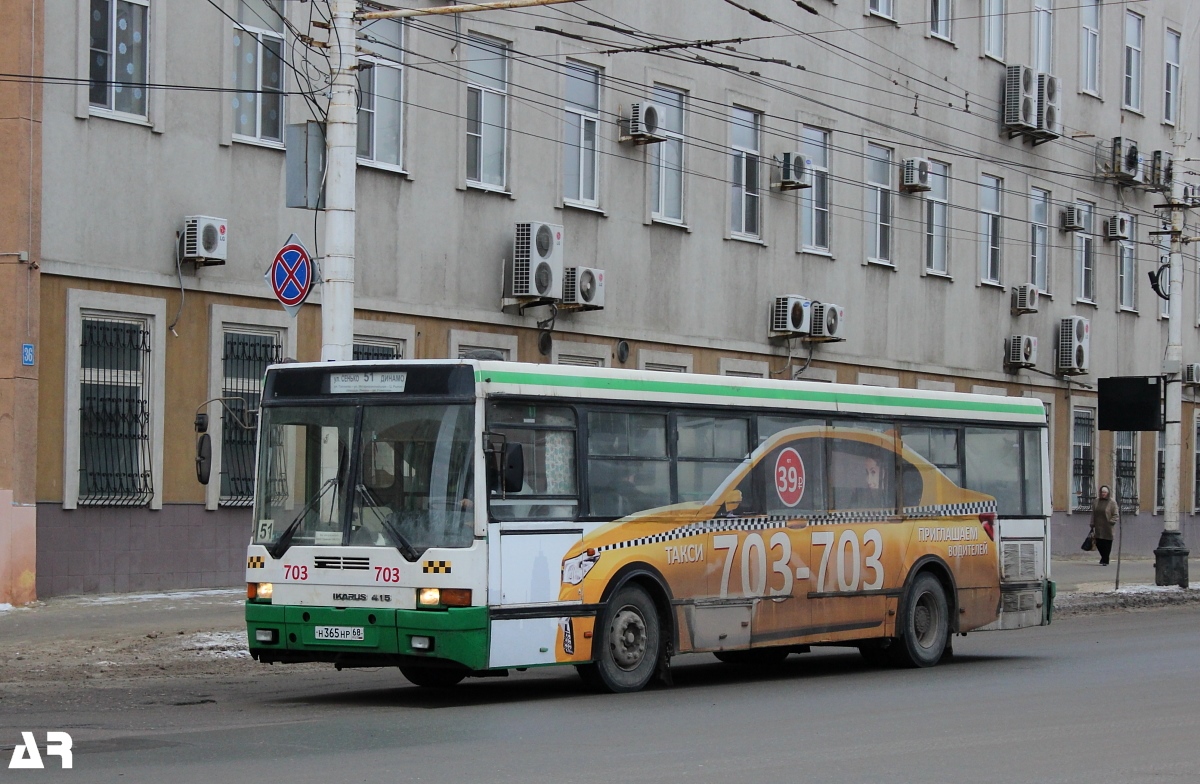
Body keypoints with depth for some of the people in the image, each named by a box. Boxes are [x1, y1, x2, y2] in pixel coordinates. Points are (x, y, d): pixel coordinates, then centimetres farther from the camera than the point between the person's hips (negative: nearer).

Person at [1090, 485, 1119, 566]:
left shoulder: (1112, 502, -1)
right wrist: (1092, 525, 6)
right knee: (1098, 544, 1)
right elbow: (1093, 514, 11)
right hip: (1098, 528, 3)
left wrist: (1111, 522, -15)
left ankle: (1105, 560, 10)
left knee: (1107, 545, -2)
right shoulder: (1096, 501, 11)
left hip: (1107, 528, -3)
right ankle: (1104, 558, 25)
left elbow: (1116, 515, -2)